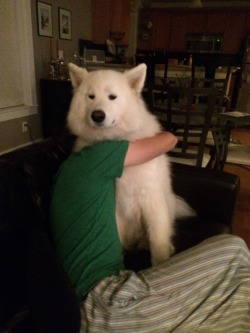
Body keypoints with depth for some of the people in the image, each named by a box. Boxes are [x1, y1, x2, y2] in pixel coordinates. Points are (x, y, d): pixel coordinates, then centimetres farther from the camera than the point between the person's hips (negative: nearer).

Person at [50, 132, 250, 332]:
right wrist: (160, 134, 23)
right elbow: (169, 139, -1)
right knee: (233, 250, -3)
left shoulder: (67, 170, 19)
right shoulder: (93, 157, -7)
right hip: (104, 301, -9)